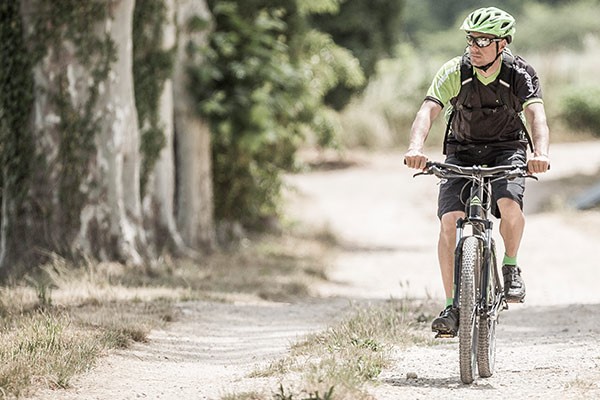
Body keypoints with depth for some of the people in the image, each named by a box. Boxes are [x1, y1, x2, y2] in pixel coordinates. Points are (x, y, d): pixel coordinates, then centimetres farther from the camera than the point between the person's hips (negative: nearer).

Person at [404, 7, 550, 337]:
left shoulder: (520, 74, -18)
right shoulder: (454, 72, -17)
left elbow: (536, 115, -33)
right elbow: (428, 111, -29)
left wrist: (541, 153, -54)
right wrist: (415, 148, -49)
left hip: (506, 151, -1)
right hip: (462, 152, 1)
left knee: (510, 205, -31)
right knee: (450, 221, -18)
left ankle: (510, 266, -1)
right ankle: (452, 307, -11)